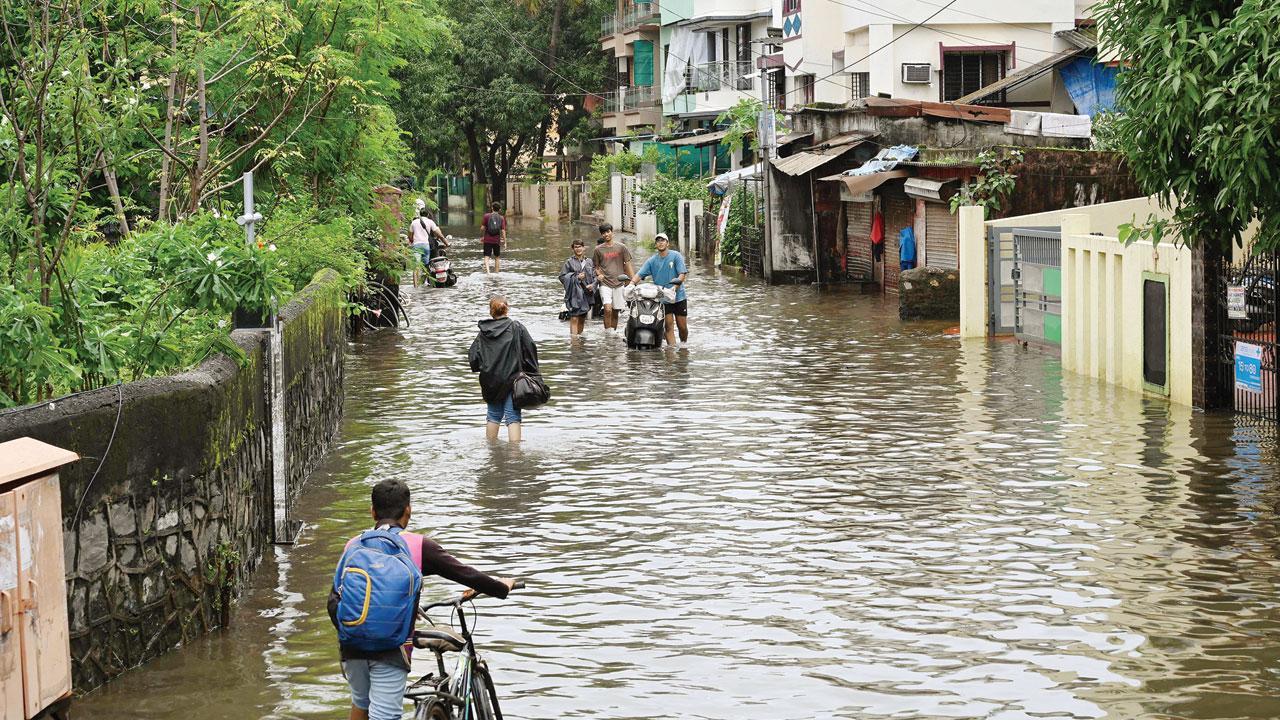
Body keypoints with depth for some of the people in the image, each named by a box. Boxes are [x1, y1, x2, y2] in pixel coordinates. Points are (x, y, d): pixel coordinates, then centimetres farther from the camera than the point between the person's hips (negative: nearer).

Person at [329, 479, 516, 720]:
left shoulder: (354, 546, 7)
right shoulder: (419, 546, -2)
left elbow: (335, 600, 2)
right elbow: (465, 574, 3)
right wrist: (502, 587, 19)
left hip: (353, 645, 4)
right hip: (390, 650, -4)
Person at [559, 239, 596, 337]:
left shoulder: (589, 262, 12)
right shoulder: (569, 262, 3)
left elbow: (595, 276, 14)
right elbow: (562, 277, 0)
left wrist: (593, 285, -6)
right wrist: (576, 277, -10)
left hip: (587, 293, 4)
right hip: (574, 293, -4)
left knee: (582, 318, 10)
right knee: (574, 318, -12)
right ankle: (573, 336, -17)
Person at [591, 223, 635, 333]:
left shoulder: (621, 247, 5)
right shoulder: (598, 249, 5)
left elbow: (627, 264, 7)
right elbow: (596, 266, 15)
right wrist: (599, 274, -6)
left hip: (619, 283, 1)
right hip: (605, 283, -1)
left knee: (615, 312, 7)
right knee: (608, 309, -18)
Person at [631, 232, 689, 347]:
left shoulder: (676, 256, -3)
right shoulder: (652, 260, 6)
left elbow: (682, 273, -12)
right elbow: (640, 274, -1)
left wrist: (676, 284, -30)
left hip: (679, 297, -2)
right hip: (662, 298, 2)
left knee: (682, 326, 4)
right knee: (669, 326, -4)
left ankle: (684, 344, 28)